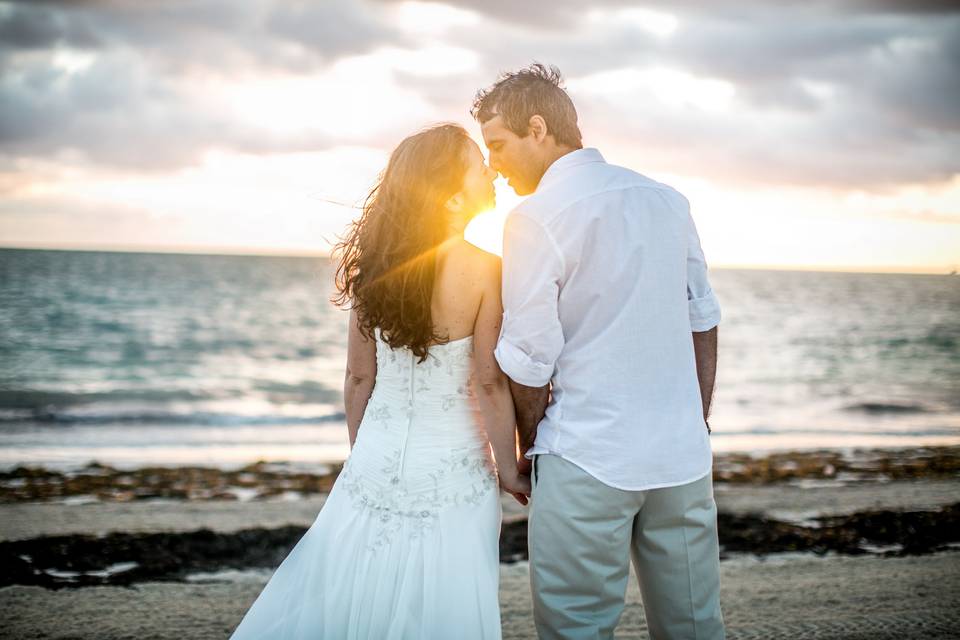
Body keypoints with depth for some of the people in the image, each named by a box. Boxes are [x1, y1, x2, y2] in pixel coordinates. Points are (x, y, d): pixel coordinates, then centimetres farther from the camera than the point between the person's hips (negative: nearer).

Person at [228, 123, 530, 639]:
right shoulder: (482, 267, -14)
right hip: (449, 471, -4)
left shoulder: (376, 263, 0)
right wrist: (508, 470, -3)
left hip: (377, 462, 4)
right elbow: (488, 384, -13)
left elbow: (358, 377, 5)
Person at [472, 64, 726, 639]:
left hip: (587, 462, -6)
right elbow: (703, 323, 13)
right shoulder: (667, 199, 8)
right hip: (684, 455, 6)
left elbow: (528, 360, -8)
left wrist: (529, 449, 7)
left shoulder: (536, 218, -10)